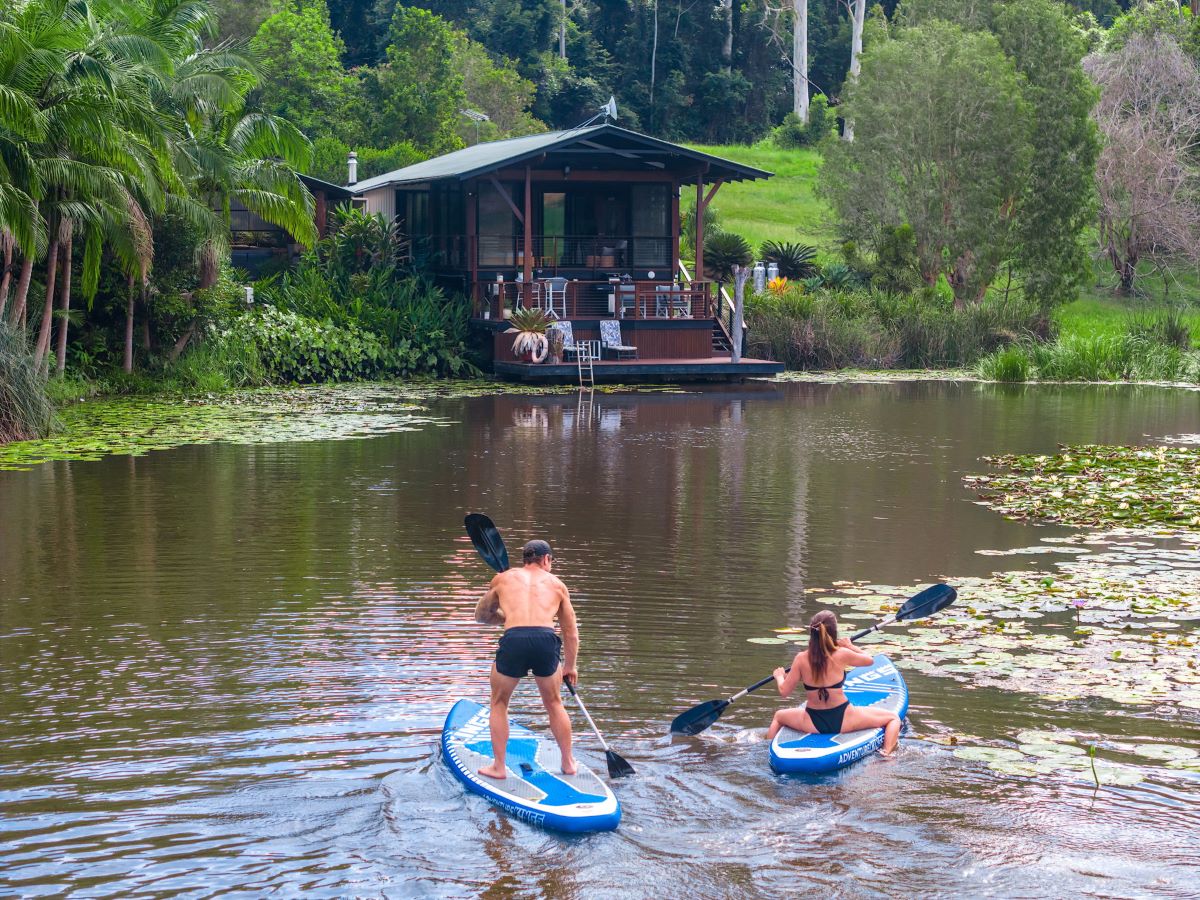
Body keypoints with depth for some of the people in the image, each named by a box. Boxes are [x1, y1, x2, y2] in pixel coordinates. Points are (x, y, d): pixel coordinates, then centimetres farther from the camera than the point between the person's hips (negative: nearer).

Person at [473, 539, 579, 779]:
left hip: (513, 642, -1)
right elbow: (571, 632, 28)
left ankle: (498, 766, 22)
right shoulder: (556, 584, 23)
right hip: (546, 641, 1)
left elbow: (481, 615, 35)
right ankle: (568, 763, 33)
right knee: (554, 704, 24)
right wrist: (569, 666, 41)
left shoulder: (502, 579, 22)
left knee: (499, 704, 22)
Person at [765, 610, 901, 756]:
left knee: (778, 716, 33)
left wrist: (779, 676, 20)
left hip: (813, 723, 3)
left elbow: (784, 692, -1)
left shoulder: (801, 659, -10)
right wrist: (850, 646, 21)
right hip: (842, 720, -3)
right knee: (893, 718, 13)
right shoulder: (842, 654, -15)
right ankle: (886, 753, -8)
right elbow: (870, 660, 5)